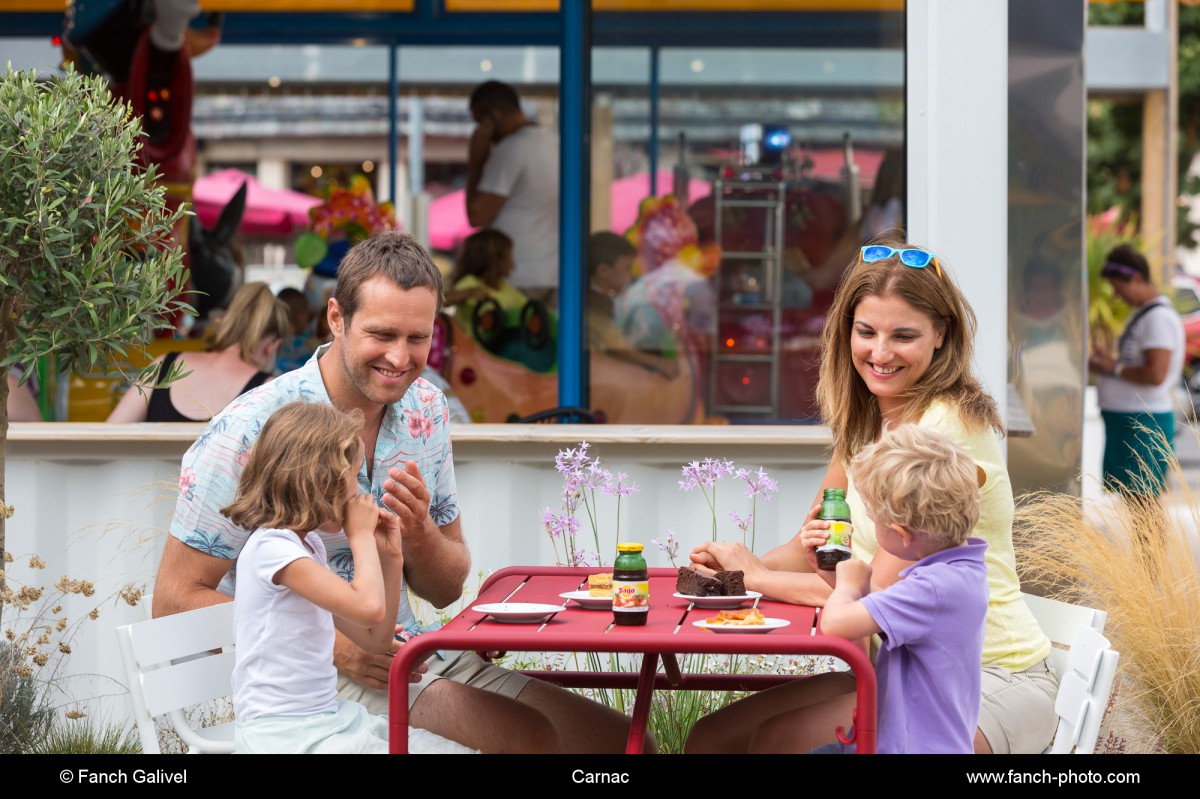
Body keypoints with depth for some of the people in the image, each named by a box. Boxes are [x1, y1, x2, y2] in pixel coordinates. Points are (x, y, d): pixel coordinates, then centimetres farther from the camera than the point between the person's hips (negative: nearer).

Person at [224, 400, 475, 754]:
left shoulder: (309, 545, 14)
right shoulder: (271, 546, -16)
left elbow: (375, 638, 20)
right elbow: (369, 607, -25)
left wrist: (390, 560, 10)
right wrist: (362, 536, -9)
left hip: (331, 717, 9)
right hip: (284, 734, -9)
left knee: (456, 749, -3)